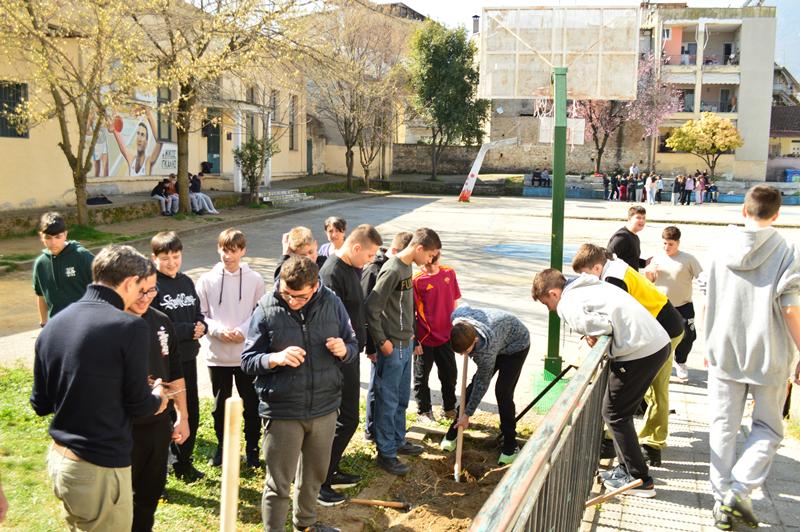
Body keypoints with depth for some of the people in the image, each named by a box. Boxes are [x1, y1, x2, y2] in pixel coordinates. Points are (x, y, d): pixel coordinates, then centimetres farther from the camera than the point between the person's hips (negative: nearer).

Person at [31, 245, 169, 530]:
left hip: (57, 459, 7)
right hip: (99, 468, -7)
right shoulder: (129, 326, -19)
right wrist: (157, 399, 12)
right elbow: (138, 404, -10)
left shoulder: (52, 326, 2)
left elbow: (40, 404, 9)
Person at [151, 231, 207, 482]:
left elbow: (198, 313, 13)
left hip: (188, 357, 7)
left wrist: (201, 326, -9)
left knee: (191, 412, 15)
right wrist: (188, 330, -19)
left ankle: (183, 462, 32)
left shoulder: (186, 282, 7)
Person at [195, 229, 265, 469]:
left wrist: (244, 330, -16)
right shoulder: (207, 280, -4)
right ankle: (222, 446, 31)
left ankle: (252, 447, 25)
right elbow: (199, 315, 0)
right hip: (217, 354, 1)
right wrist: (219, 330, -16)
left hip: (248, 352, 0)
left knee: (252, 403, 9)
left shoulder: (254, 279, -4)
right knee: (220, 403, 14)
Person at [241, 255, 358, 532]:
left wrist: (344, 350, -17)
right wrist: (275, 358, -27)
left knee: (314, 475, 23)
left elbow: (352, 344, 7)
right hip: (282, 412, -3)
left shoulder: (331, 303, -4)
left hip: (324, 408, 4)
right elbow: (247, 361, -7)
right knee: (279, 484, 7)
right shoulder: (267, 309, -11)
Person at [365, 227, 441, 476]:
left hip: (405, 343, 9)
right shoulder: (392, 271, -21)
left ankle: (398, 441, 35)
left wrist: (410, 333, 15)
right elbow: (371, 308, -22)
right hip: (392, 347, -9)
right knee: (388, 401, 3)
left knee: (401, 398, 20)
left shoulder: (407, 267, 8)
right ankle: (386, 453, 13)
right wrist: (382, 341, -17)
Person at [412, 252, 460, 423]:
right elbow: (410, 313, -11)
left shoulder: (449, 273, -1)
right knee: (422, 376, 10)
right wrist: (414, 341, -11)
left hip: (446, 336, 4)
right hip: (424, 339, -4)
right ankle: (424, 412, 27)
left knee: (450, 374, 16)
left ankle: (449, 409, 34)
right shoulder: (416, 280, -15)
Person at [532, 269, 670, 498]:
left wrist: (592, 337, -2)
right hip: (659, 342, 10)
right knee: (620, 411, 20)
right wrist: (595, 336, 10)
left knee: (614, 414, 4)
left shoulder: (568, 305, -9)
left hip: (639, 350, -9)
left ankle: (640, 480, 10)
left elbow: (603, 326, -21)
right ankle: (627, 468, 30)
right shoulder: (590, 286, 21)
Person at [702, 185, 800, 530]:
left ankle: (722, 501, 11)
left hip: (724, 351, 3)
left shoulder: (721, 247, 2)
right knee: (768, 428, 13)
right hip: (769, 355, -2)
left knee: (723, 427, 10)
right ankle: (739, 490, -1)